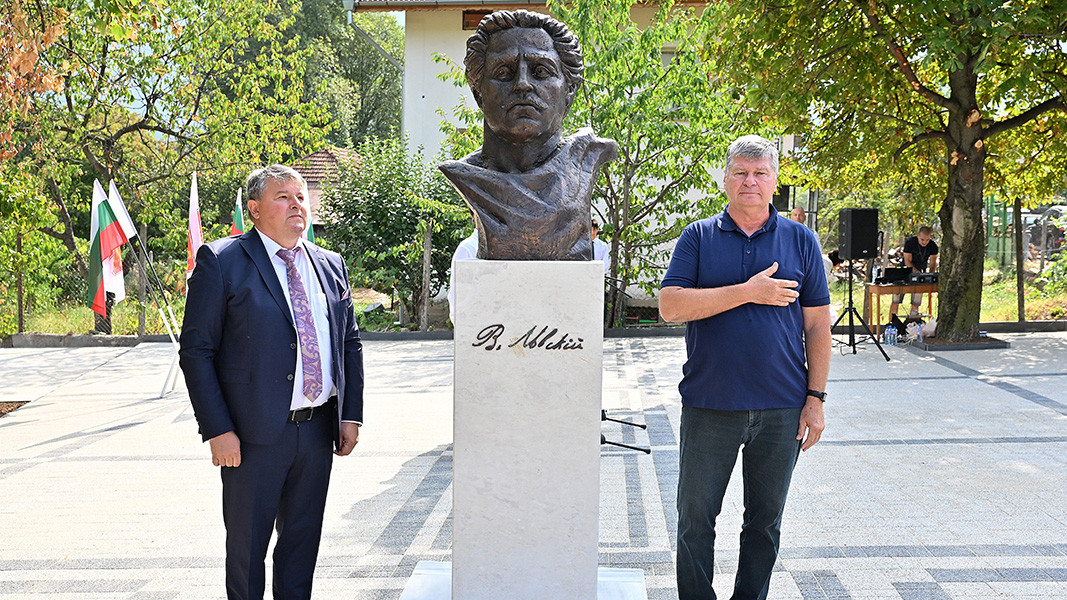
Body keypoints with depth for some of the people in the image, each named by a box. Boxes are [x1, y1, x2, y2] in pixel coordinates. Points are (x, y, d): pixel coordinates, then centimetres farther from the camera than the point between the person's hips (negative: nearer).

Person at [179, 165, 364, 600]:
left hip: (318, 430, 5)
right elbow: (196, 351, -8)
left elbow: (350, 343, 15)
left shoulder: (330, 265, 11)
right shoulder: (221, 262, -5)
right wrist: (217, 430, -14)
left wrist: (351, 415, 6)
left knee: (303, 538, 15)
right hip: (254, 433, -4)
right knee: (247, 544, 8)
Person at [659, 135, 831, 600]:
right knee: (695, 519, 6)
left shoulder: (800, 240, 7)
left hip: (781, 409, 1)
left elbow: (817, 325, 6)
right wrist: (749, 291, -15)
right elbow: (670, 305, -9)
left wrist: (815, 397, -1)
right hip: (709, 405, -1)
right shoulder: (698, 237, 4)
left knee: (765, 522, 11)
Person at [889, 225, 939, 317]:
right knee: (896, 300, -9)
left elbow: (933, 263, -4)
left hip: (921, 271, 2)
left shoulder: (933, 246, -9)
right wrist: (915, 271, -34)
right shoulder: (910, 242, -17)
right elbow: (907, 261, -18)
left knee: (916, 301, -3)